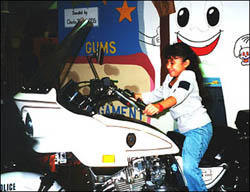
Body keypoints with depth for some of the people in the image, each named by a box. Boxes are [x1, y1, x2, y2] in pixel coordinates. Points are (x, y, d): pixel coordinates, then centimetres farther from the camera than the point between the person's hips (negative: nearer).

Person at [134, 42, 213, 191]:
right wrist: (137, 96, 1)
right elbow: (157, 94, 19)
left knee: (188, 166, -24)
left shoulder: (188, 75, -13)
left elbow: (178, 96, -31)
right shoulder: (170, 78, 15)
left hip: (199, 128, -9)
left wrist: (159, 106, -49)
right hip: (183, 129, 9)